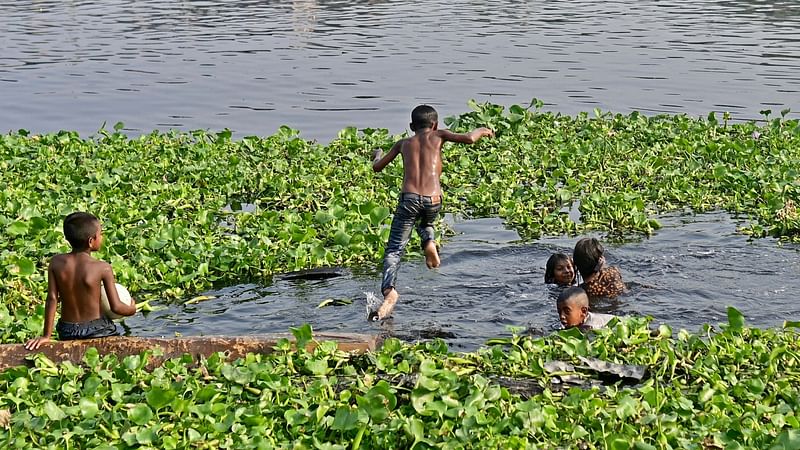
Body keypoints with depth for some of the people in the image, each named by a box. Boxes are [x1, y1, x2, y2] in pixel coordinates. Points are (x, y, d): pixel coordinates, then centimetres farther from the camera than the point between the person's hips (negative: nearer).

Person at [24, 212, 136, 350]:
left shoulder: (56, 263, -4)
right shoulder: (103, 268, -12)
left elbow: (52, 299, -3)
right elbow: (116, 307, -9)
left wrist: (46, 335, 2)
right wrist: (132, 309, 13)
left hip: (67, 332, 4)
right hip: (97, 329, -3)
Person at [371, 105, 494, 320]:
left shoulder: (403, 143, 20)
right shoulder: (437, 136, 15)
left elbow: (377, 167, 26)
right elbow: (468, 139, 1)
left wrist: (377, 155, 49)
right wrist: (481, 130, 22)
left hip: (410, 198, -1)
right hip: (433, 200, 1)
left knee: (394, 250, 0)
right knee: (426, 223, 37)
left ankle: (389, 290, -27)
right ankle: (429, 242, 2)